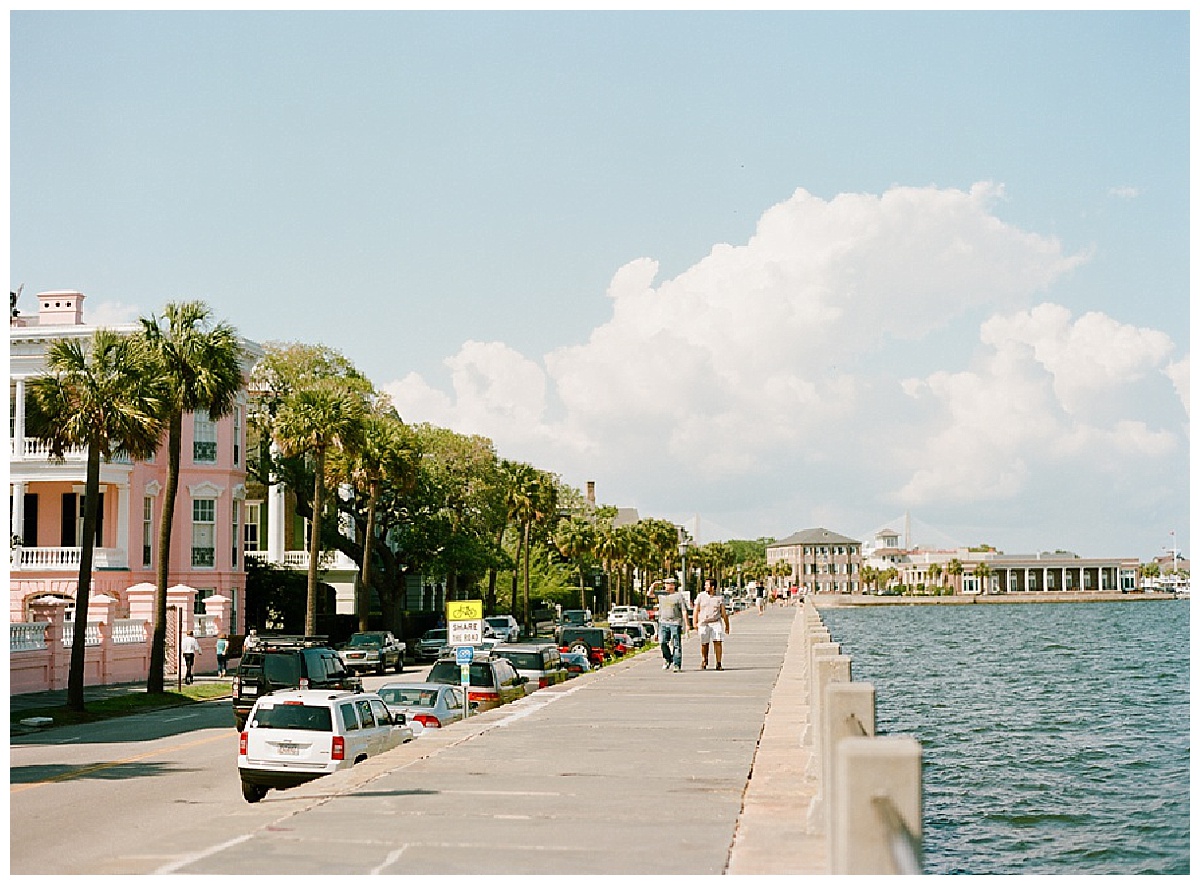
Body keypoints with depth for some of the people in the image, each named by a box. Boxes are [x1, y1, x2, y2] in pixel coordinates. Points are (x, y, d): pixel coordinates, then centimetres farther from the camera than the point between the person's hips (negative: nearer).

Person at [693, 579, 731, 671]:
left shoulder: (720, 597, 3)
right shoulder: (700, 596, 4)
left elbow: (723, 612, 7)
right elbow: (696, 610, 3)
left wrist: (727, 625, 8)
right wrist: (694, 622, -7)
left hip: (716, 623, -1)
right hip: (703, 623, 1)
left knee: (717, 642, -10)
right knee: (704, 644, 3)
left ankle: (718, 664, -7)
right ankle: (704, 661, 27)